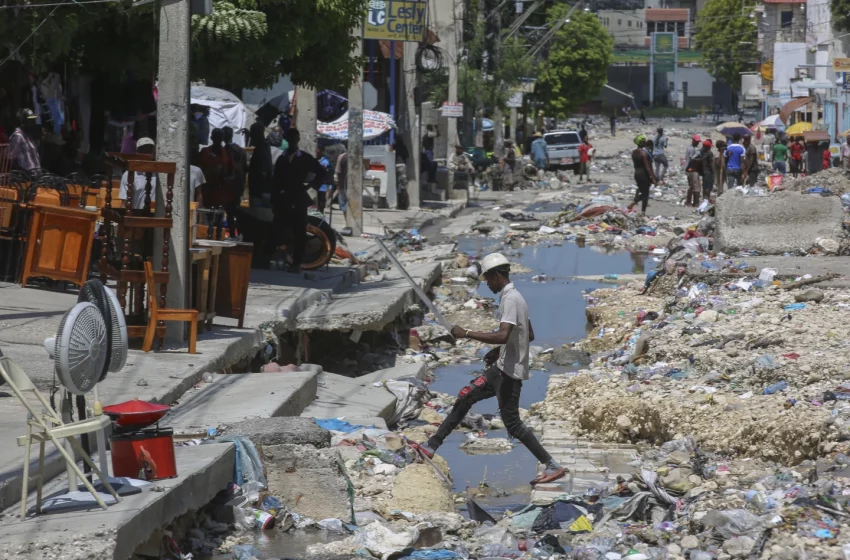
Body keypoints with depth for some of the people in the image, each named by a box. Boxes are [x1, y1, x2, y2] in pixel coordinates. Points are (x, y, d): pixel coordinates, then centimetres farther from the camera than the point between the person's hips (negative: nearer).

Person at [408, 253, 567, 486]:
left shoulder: (511, 299, -19)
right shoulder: (513, 296, 13)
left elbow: (503, 335, -32)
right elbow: (530, 335, 22)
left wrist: (466, 333, -26)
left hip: (510, 372, -10)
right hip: (502, 368, 10)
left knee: (512, 423, -6)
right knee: (465, 397, 12)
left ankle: (552, 466, -1)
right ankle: (432, 445, 18)